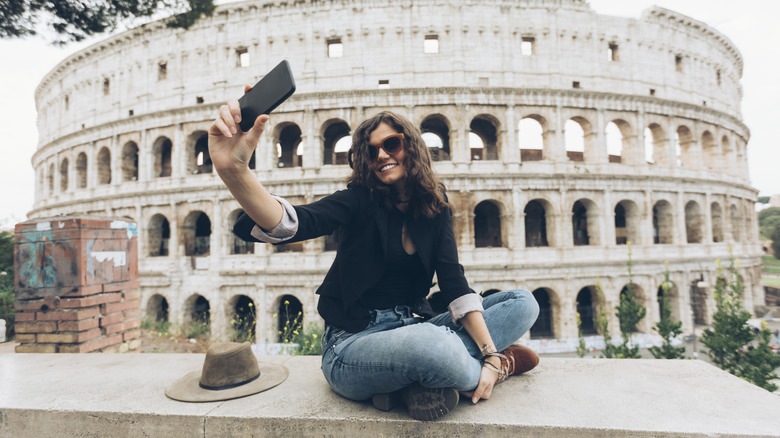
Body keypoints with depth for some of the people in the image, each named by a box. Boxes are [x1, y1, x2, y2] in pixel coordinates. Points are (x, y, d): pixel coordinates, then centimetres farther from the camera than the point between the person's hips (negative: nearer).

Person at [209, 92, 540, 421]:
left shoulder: (435, 208, 5)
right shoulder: (360, 200, -7)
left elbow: (453, 282, -4)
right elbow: (291, 223, -27)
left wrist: (488, 351, -15)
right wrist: (235, 171, -45)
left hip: (414, 330, 6)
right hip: (352, 343, -5)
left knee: (524, 303, -4)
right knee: (431, 344, -39)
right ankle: (500, 365, -5)